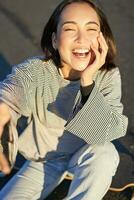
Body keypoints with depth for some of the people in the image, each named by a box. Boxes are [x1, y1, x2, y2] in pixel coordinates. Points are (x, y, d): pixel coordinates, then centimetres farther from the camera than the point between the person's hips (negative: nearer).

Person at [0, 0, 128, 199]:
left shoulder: (108, 76, -19)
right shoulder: (35, 70, -22)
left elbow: (110, 132, -29)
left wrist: (87, 82, -39)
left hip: (86, 157, 0)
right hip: (43, 160, 1)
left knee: (104, 155, -32)